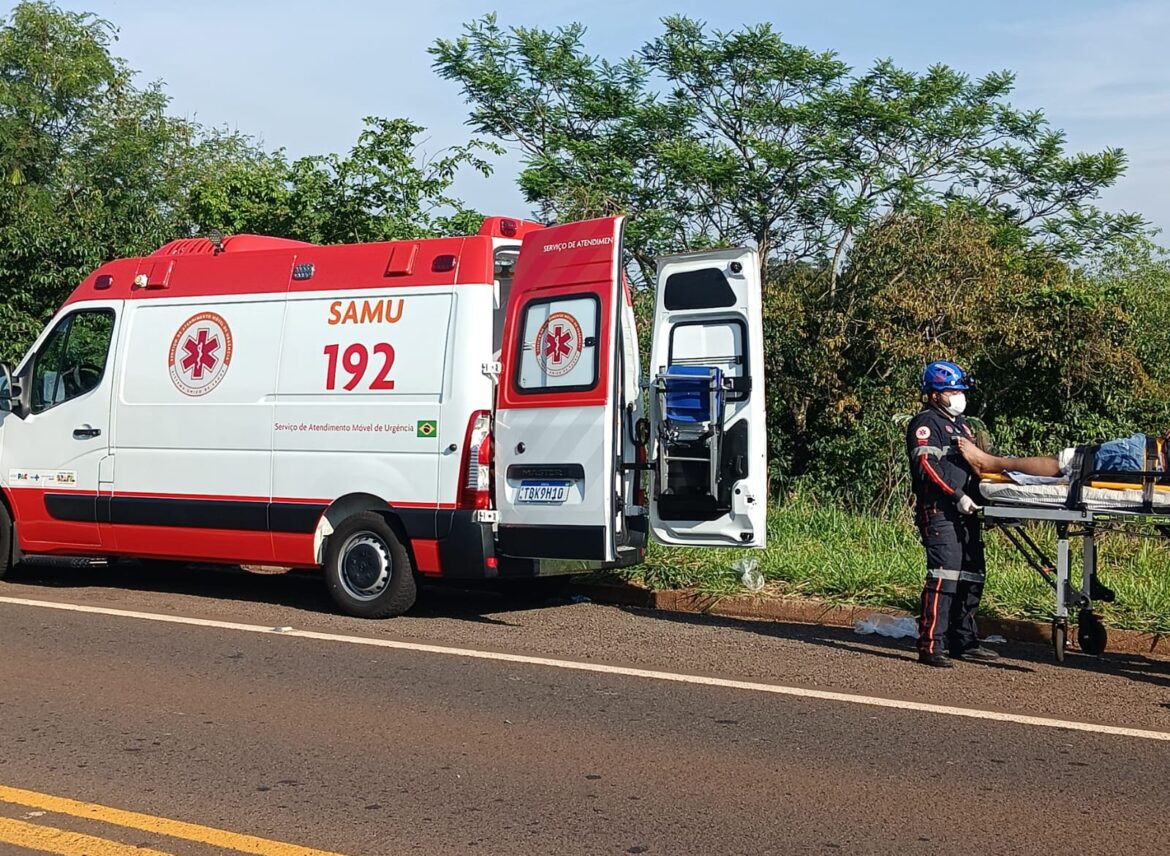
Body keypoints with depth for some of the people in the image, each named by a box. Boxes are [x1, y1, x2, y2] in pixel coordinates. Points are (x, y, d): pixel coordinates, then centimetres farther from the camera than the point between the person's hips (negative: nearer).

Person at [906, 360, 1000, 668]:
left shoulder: (960, 424, 24)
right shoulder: (926, 423, -5)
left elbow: (975, 463, 30)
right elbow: (926, 466, -18)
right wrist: (957, 495, -24)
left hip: (966, 513, 10)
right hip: (940, 512, -10)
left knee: (971, 577, 13)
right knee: (944, 576, -15)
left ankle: (964, 641, 24)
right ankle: (930, 646, -14)